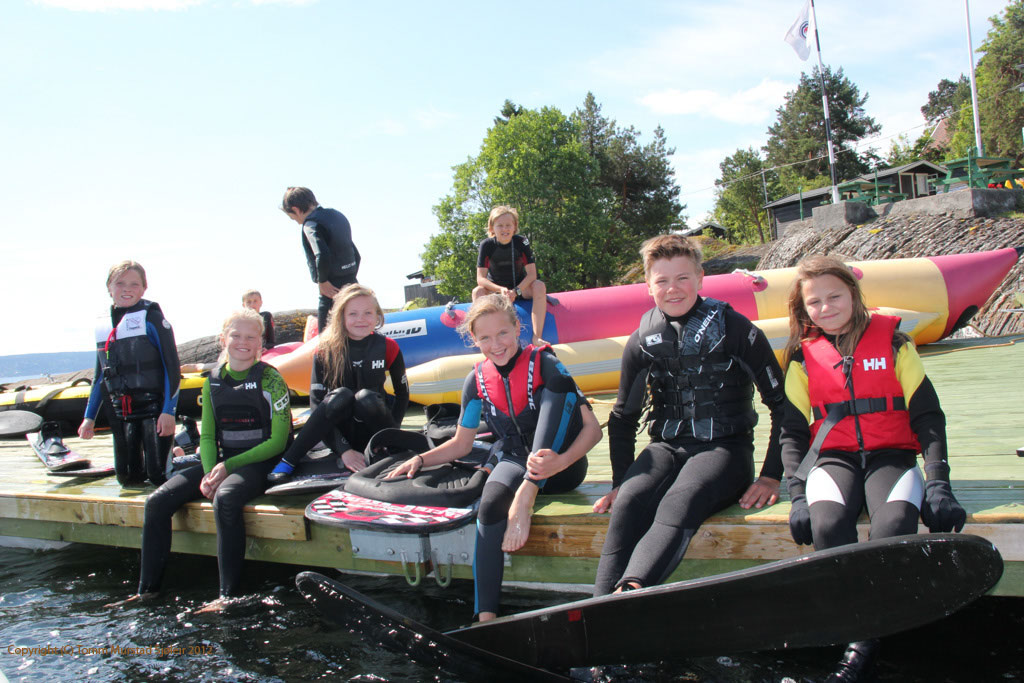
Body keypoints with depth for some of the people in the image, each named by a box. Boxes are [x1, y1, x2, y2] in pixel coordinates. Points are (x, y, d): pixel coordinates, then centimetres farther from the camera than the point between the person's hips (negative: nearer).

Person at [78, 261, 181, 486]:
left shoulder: (152, 318, -7)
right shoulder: (103, 326, 10)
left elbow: (172, 367, -10)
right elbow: (100, 376, 18)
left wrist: (169, 411, -16)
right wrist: (89, 416, 16)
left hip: (153, 407, -6)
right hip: (120, 412, 6)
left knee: (158, 474, -7)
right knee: (128, 477, 7)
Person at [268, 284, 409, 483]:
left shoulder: (388, 347, -5)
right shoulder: (325, 352, -9)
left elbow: (402, 394, 5)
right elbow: (317, 405, -14)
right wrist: (344, 450, -25)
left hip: (372, 434, 0)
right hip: (339, 433, 0)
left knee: (366, 398, -31)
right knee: (341, 396, -33)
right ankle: (287, 463, -30)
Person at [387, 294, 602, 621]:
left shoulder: (544, 364, -8)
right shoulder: (477, 381, 4)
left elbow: (592, 427, -13)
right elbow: (461, 444, 14)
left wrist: (560, 461, -30)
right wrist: (420, 459, -3)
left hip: (560, 468, -2)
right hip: (515, 463, 2)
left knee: (559, 386, -26)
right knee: (492, 502, -35)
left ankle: (527, 495, -33)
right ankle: (486, 616, -36)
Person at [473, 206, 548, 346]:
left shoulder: (522, 242, -11)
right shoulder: (486, 245, -13)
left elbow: (531, 274, -15)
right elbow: (480, 279, -18)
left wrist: (516, 291, -30)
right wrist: (500, 289, -34)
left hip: (521, 287, 0)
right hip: (495, 289, 0)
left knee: (539, 286, -30)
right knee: (477, 291, -31)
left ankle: (537, 337, -36)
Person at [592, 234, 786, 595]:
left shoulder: (733, 329, -2)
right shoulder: (642, 341, 9)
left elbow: (782, 403, 0)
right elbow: (623, 418, 20)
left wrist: (771, 475, -8)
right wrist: (620, 481, 10)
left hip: (725, 447, -3)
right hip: (666, 447, 4)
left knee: (677, 505, -35)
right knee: (627, 504, -29)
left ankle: (630, 592, -56)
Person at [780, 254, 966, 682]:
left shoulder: (892, 342, 7)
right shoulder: (804, 357, 10)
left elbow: (928, 417, 5)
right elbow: (792, 431, 8)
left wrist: (938, 482, -9)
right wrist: (799, 494, -7)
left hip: (892, 454, -1)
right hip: (833, 457, 1)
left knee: (894, 526, -33)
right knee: (828, 525, -33)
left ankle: (861, 642, -20)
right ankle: (863, 632, -17)